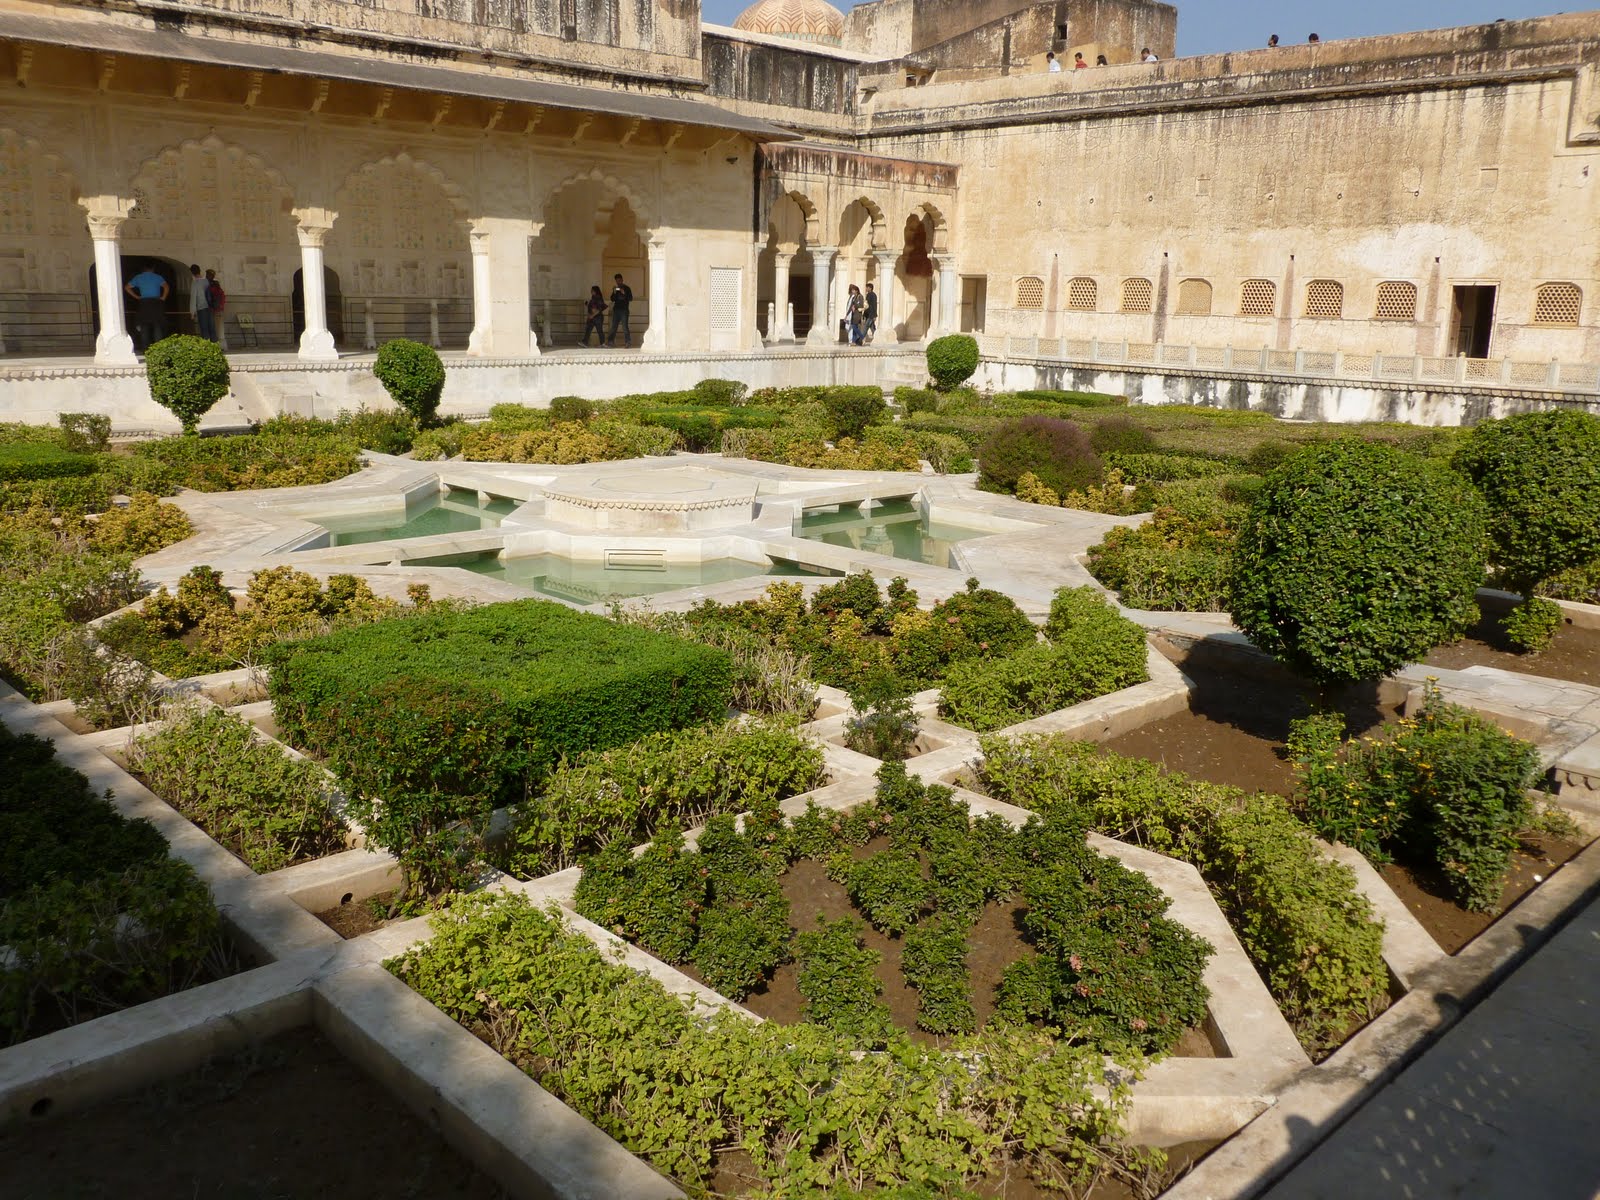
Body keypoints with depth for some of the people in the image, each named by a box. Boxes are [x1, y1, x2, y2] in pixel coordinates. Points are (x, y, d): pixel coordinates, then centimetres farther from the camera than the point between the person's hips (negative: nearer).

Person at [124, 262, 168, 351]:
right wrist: (163, 298, -3)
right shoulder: (157, 277, 4)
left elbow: (127, 288, 6)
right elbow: (166, 287, -11)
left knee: (143, 326, 4)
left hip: (144, 303, 1)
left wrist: (136, 297, 7)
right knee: (157, 326, 1)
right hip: (156, 303, -1)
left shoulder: (138, 278, 10)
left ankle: (144, 347, 0)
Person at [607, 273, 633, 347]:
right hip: (616, 309, 4)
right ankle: (611, 341, 2)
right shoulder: (615, 289, 15)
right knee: (613, 326, 2)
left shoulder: (627, 288, 3)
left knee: (625, 326, -11)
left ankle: (628, 342, -10)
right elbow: (612, 299, 11)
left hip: (624, 310, -4)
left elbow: (630, 299, -4)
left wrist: (624, 293, -17)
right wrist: (614, 293, -6)